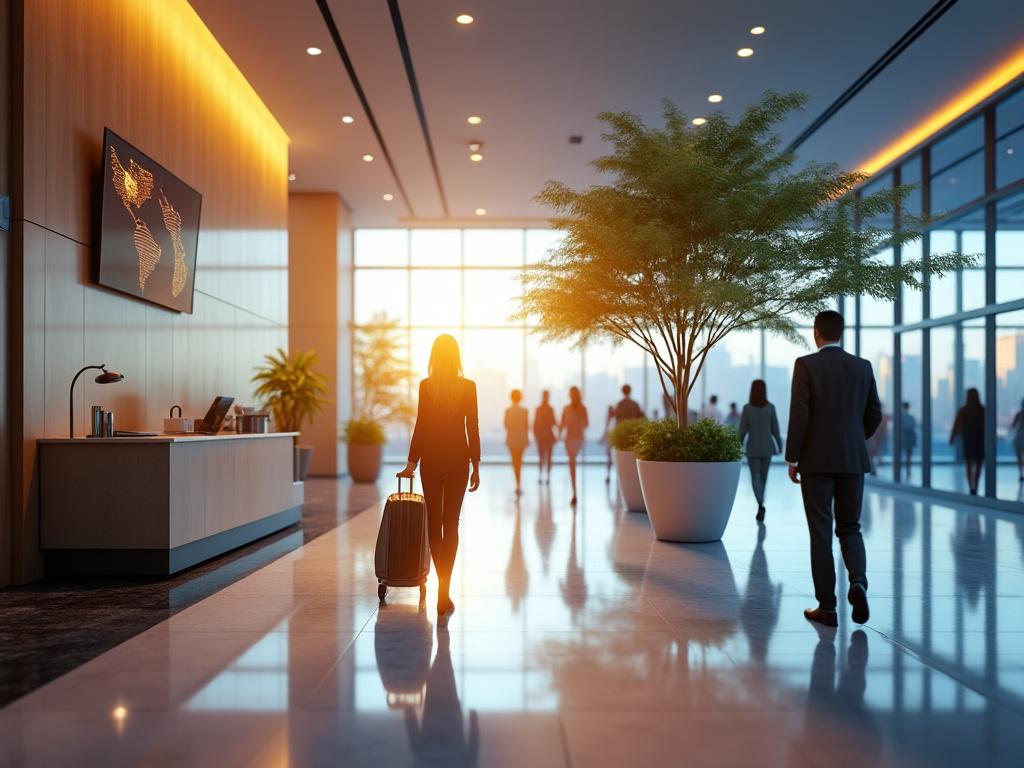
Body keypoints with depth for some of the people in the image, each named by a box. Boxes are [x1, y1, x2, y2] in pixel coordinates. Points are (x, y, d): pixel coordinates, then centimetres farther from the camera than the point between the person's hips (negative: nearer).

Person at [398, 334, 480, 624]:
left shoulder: (426, 385, -5)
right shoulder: (468, 386, -2)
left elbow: (421, 426, -7)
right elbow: (473, 428, -2)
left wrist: (412, 463, -1)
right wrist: (476, 466, 4)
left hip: (432, 458, -1)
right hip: (458, 458, 1)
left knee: (434, 523, 11)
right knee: (451, 524, 5)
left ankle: (444, 592, 9)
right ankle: (443, 595, -2)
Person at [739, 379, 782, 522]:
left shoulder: (747, 408, -10)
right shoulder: (771, 407, -7)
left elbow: (743, 430, -8)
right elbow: (775, 429, -3)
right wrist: (780, 446, 9)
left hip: (752, 447, -2)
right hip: (767, 447, 2)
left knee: (755, 477, 1)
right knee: (763, 476, 17)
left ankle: (761, 505, -21)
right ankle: (760, 505, 26)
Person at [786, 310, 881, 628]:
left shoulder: (805, 364, -7)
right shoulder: (863, 366, 5)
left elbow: (799, 414, -12)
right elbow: (874, 415, 8)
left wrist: (791, 459, -4)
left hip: (816, 460, -3)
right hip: (853, 460, 3)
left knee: (821, 532, 3)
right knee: (849, 529, 14)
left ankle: (827, 606, 6)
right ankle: (858, 582, -11)